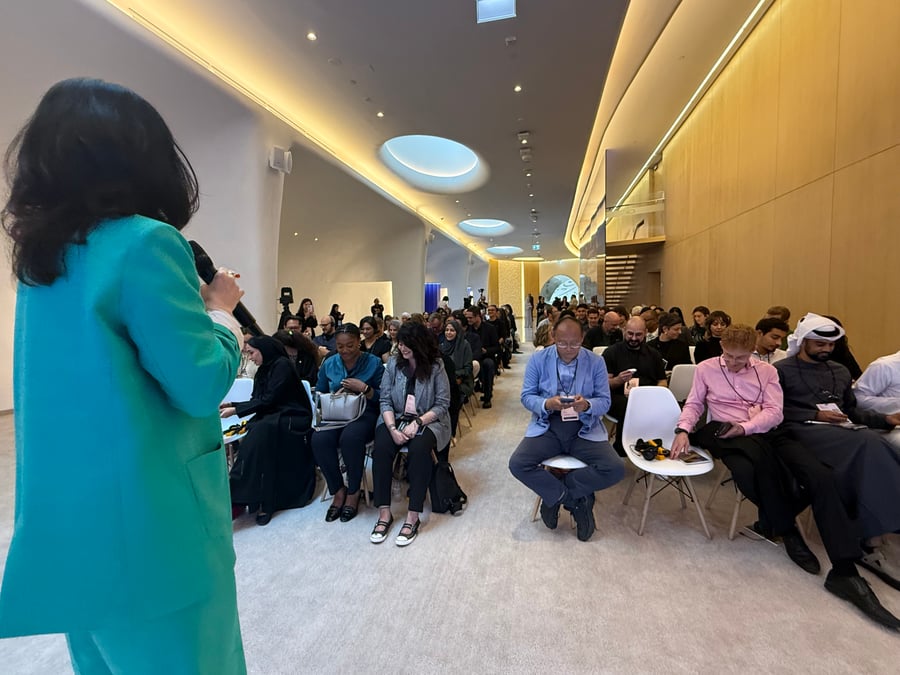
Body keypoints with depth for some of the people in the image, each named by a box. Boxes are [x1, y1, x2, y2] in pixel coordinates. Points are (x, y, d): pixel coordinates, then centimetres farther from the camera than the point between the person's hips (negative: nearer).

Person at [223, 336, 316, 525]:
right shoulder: (263, 370, 16)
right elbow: (257, 401, 14)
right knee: (255, 430, -23)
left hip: (293, 418, -7)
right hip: (272, 419, 7)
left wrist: (236, 410, -12)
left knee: (261, 432, -31)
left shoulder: (282, 365, -9)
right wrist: (232, 404, 4)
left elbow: (268, 400, -14)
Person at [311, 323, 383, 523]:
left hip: (364, 412, -3)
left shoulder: (373, 362, 1)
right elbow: (319, 394, 14)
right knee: (319, 439, -29)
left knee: (350, 438, -35)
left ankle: (353, 492, -10)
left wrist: (364, 388, -17)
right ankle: (337, 490, -6)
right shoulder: (328, 364, 11)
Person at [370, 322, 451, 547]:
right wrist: (393, 428, -16)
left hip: (428, 422, -3)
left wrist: (417, 423, -20)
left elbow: (442, 404, -9)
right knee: (381, 447, -25)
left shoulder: (436, 366, -7)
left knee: (418, 449, -32)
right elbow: (385, 400, -1)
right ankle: (384, 512, -14)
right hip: (396, 419, 3)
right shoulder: (393, 364, 1)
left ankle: (413, 517, -22)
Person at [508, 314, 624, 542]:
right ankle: (576, 500, -5)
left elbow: (605, 401, -2)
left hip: (585, 429, 1)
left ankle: (555, 495, -3)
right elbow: (526, 396, -2)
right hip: (547, 427, 0)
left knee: (615, 470, -23)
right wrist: (547, 404, -24)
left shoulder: (596, 362, 0)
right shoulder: (538, 359, -1)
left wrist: (587, 404, -25)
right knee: (517, 464, -23)